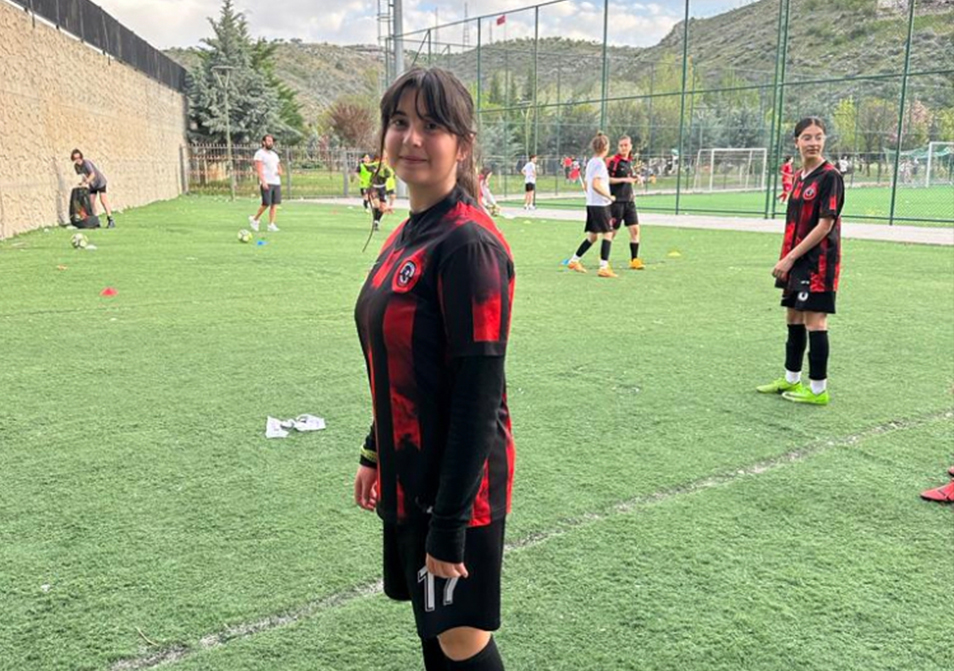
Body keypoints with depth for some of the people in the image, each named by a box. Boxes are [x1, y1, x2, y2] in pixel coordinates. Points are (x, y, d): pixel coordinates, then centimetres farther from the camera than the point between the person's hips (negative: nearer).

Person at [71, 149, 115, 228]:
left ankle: (110, 219, -18)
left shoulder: (86, 162, -24)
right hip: (92, 184, 7)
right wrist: (82, 182, -10)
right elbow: (83, 174, 8)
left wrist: (86, 182, -42)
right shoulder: (76, 166, -3)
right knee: (91, 202, -2)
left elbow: (93, 174, -33)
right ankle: (95, 220, 2)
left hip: (100, 181, -7)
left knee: (103, 200, -15)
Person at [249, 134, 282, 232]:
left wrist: (280, 172, 0)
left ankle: (271, 225, 4)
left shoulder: (274, 154, 20)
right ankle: (254, 219, 11)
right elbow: (258, 169, -10)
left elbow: (279, 168, 25)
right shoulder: (260, 153, -2)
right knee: (266, 204, -9)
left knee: (274, 204, 1)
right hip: (266, 183, -7)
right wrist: (263, 182, -21)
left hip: (276, 182, 7)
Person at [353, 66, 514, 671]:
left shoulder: (469, 245, -20)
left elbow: (479, 395, -22)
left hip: (457, 485, -8)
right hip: (409, 478, 8)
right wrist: (376, 455, 18)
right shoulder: (407, 235, 7)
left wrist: (449, 525, -20)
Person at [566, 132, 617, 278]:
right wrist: (609, 196, -15)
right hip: (601, 204, -9)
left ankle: (574, 260, 22)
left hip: (591, 204, 9)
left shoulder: (590, 162, 14)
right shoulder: (600, 163, -13)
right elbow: (596, 184, -24)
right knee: (607, 234, -7)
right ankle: (603, 267, -11)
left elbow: (586, 185, 20)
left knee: (592, 236, 17)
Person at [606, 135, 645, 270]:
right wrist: (624, 179, -22)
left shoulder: (630, 161, 13)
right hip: (616, 201, -6)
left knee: (635, 229, 0)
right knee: (612, 231, 2)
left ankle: (634, 260, 5)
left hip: (629, 201, 6)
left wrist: (636, 179, 8)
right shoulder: (614, 161, -10)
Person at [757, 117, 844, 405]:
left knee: (815, 321, -5)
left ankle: (818, 389, 4)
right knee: (793, 318, 15)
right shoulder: (798, 177, 12)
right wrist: (785, 260, 11)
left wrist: (791, 257, -16)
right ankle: (791, 379, 29)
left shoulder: (830, 176, -12)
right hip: (796, 261, 9)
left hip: (818, 261, -8)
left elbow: (825, 224, -16)